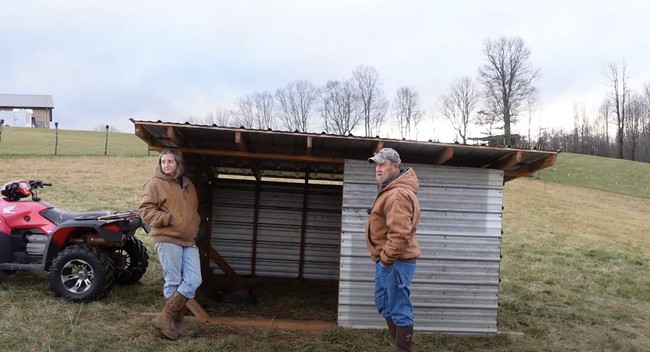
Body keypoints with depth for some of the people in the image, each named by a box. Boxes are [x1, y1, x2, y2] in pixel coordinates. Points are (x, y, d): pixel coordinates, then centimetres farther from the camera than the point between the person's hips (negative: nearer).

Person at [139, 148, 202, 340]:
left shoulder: (188, 184, 17)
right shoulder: (155, 183, -3)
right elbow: (145, 210, -10)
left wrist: (195, 226, 13)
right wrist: (169, 219, -17)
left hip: (189, 240, 7)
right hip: (167, 239, -6)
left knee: (194, 281, 0)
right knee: (173, 282, -1)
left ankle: (170, 319, 10)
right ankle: (175, 322, 11)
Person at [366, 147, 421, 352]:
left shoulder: (398, 195, -21)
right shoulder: (389, 190, 15)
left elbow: (399, 234, -29)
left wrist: (385, 258, -19)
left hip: (395, 262, -11)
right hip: (386, 259, 11)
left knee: (399, 309, -1)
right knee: (384, 305, 20)